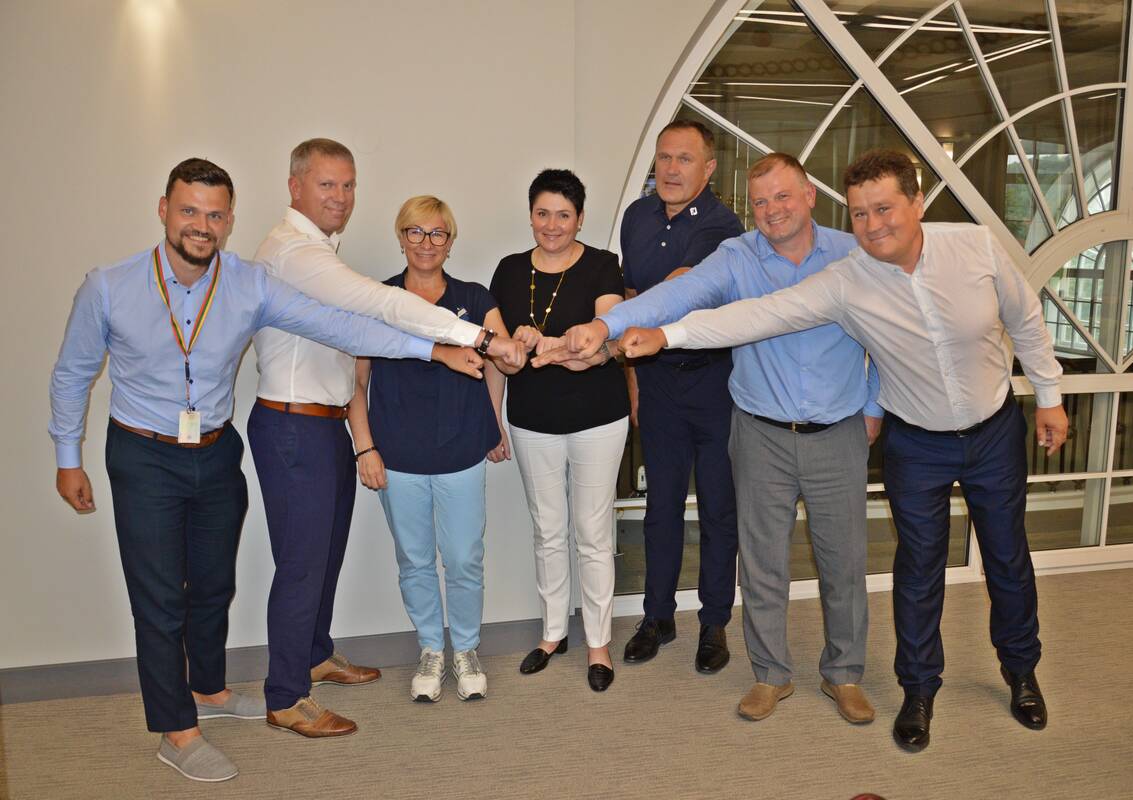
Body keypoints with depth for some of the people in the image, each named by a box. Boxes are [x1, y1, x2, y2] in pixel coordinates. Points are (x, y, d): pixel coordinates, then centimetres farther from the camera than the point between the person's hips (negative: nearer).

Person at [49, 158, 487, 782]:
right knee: (159, 598, 2)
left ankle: (208, 690, 42)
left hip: (217, 453, 3)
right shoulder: (108, 289, -14)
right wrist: (67, 458, 4)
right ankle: (176, 732, 20)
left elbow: (336, 324, -18)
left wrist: (432, 349, -26)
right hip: (143, 457, -3)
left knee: (214, 584, 17)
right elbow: (72, 373, -1)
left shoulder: (252, 287, -12)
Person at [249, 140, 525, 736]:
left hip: (326, 423, 10)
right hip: (294, 428, -10)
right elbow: (382, 304, -30)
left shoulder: (315, 249, 16)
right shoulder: (293, 250, -19)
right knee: (303, 561, 0)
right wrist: (480, 338, -33)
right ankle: (286, 699, 15)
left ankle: (316, 655, 40)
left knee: (328, 548, 21)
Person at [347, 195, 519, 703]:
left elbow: (509, 361, -6)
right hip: (398, 456, 0)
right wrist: (365, 447, -4)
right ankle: (431, 650, 33)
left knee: (465, 561, 6)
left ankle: (465, 650, 29)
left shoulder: (473, 300, 2)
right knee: (414, 561, 12)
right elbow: (356, 381, 3)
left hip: (461, 454, 0)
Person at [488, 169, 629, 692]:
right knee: (547, 532, 15)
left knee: (593, 535, 6)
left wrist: (543, 343, -36)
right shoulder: (510, 271, 3)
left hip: (597, 422, -3)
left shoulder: (601, 267, -8)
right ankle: (553, 633, 33)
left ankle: (598, 643, 22)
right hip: (532, 423, 3)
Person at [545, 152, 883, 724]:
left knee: (844, 560, 11)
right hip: (762, 436, 0)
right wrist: (608, 322, -41)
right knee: (762, 561, 9)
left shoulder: (853, 255, -2)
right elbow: (679, 294, -25)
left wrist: (874, 407, 8)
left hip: (838, 436, 1)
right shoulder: (736, 258, -6)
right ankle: (770, 674, 30)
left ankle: (844, 674, 32)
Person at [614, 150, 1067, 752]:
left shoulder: (977, 245, -18)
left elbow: (1025, 320, -2)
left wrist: (1048, 395, 5)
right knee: (919, 566, 7)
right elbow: (764, 313, -31)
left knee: (1008, 557, 16)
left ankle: (1020, 670, 42)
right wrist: (668, 333, -41)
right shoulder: (845, 282, -23)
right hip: (916, 443, -1)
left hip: (996, 431, 2)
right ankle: (919, 689, 28)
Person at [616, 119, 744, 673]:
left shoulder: (722, 227, -13)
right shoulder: (638, 217, 6)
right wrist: (631, 377, 11)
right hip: (656, 379, 4)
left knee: (718, 506, 6)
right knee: (661, 502, 12)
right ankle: (657, 617, 26)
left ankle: (715, 623, 22)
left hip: (713, 380, -4)